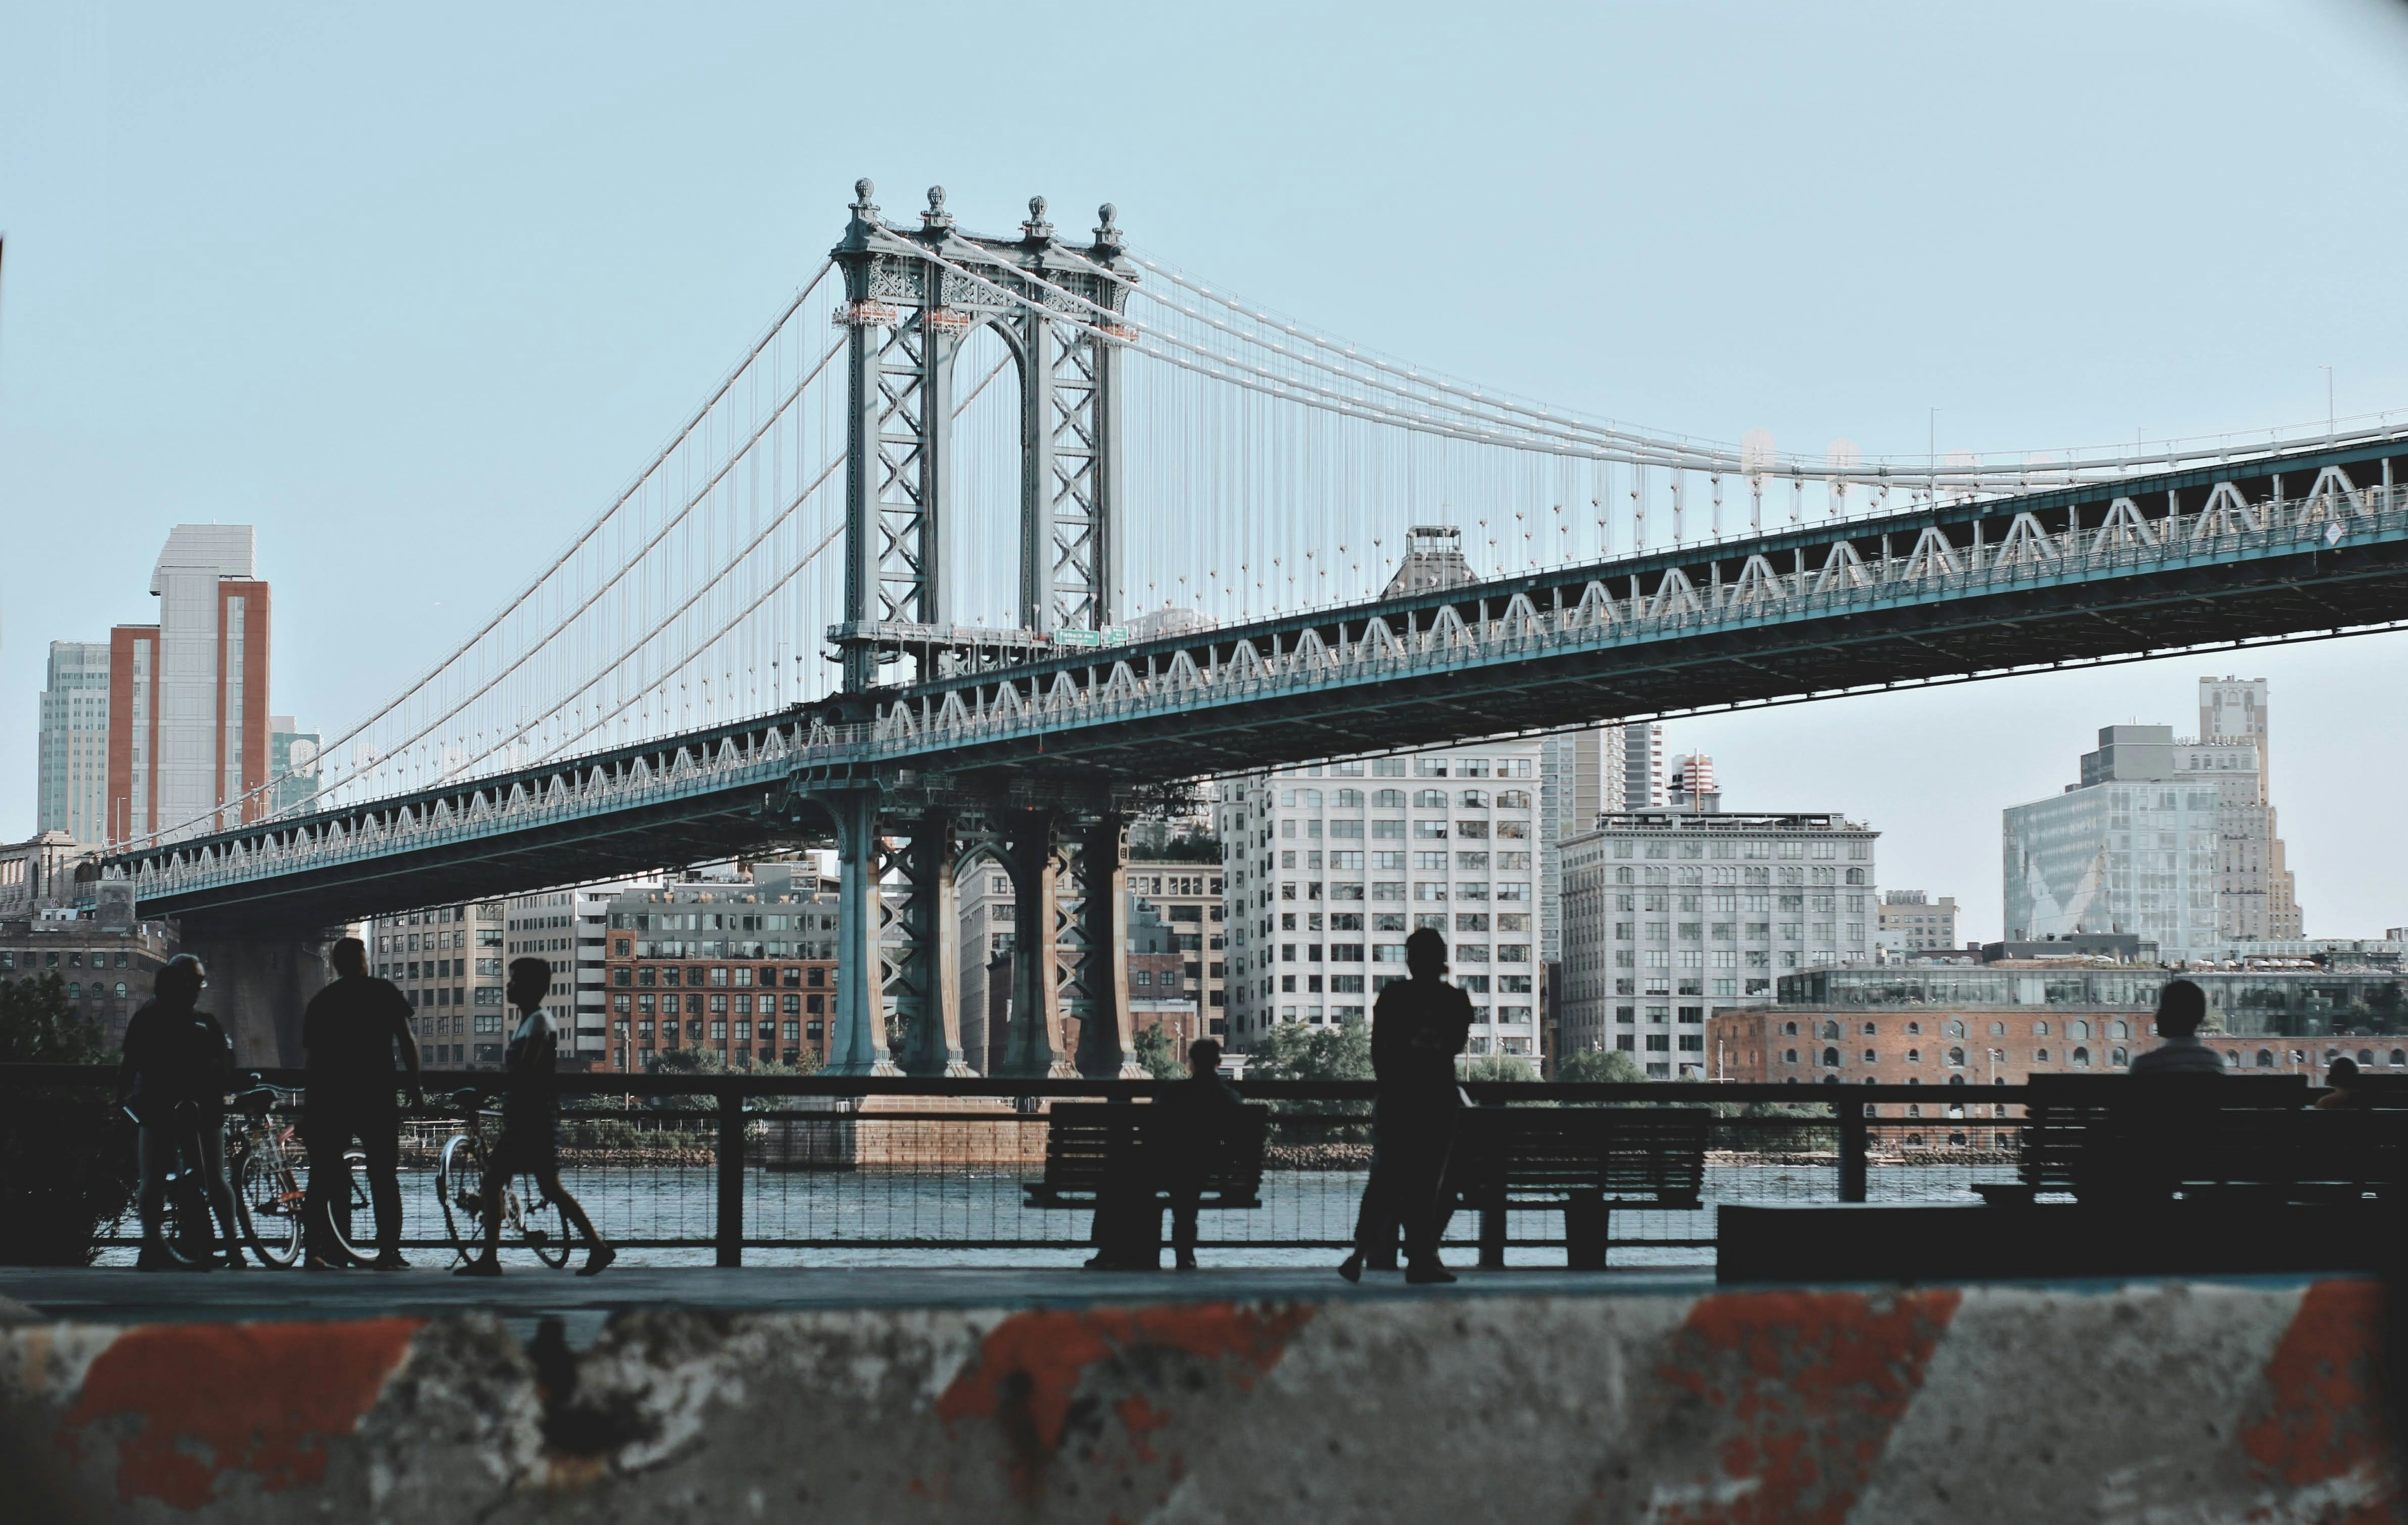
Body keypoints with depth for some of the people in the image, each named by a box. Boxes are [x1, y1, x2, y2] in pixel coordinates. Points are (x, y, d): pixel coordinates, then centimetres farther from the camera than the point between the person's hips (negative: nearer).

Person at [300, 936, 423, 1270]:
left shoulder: (320, 1000, 12)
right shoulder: (383, 992, 4)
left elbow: (311, 1051, 12)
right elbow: (406, 1040, -2)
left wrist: (311, 1109, 16)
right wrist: (415, 1088, 4)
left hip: (328, 1101, 2)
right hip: (376, 1098, -2)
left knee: (323, 1176, 6)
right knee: (384, 1178, 3)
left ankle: (316, 1249, -5)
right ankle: (388, 1252, -2)